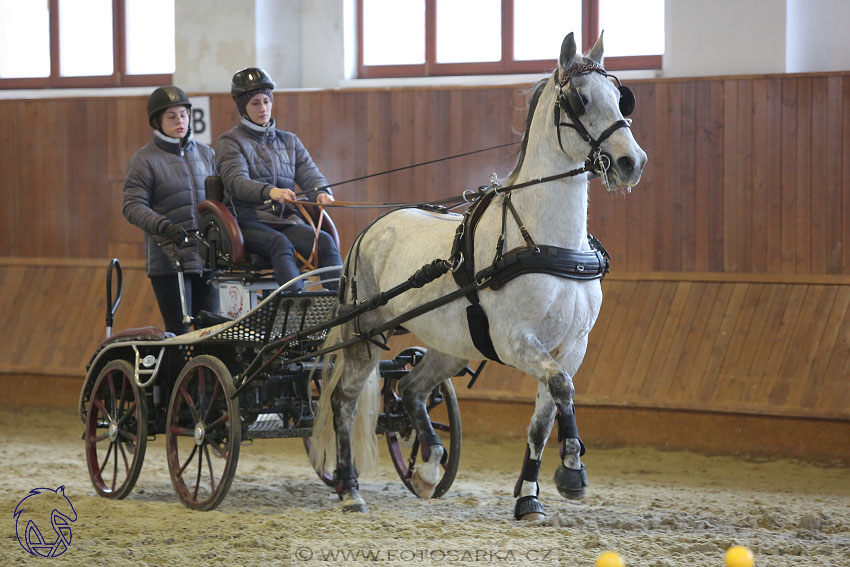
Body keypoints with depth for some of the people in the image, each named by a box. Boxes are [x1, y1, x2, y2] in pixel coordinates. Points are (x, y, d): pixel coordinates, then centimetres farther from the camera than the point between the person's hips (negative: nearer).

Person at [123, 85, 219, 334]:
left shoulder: (205, 153, 14)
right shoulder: (144, 159, -1)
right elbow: (133, 206, -8)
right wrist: (163, 226, -24)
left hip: (207, 256, 5)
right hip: (168, 257, -5)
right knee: (179, 332, -8)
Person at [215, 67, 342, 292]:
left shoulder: (289, 141, 23)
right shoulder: (229, 142, 6)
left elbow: (309, 174, 10)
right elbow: (237, 182, -13)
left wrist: (321, 192, -17)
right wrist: (270, 192, -34)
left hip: (287, 219, 5)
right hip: (248, 221, -5)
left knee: (325, 242, -26)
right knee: (281, 244, -37)